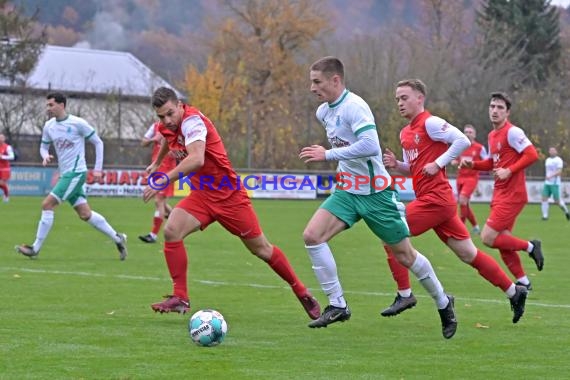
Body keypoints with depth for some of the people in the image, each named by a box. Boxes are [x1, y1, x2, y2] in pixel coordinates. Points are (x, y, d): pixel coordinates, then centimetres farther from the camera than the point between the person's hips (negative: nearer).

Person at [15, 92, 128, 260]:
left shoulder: (77, 123, -12)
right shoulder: (49, 126, 6)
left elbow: (98, 143, -4)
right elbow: (44, 146, 18)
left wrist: (98, 169, -7)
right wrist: (46, 156, -6)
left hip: (76, 173, -7)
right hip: (65, 174, 7)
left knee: (47, 204, -14)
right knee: (85, 214, 8)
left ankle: (36, 248, -9)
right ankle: (117, 238, 21)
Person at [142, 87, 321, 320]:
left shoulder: (192, 120, -24)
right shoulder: (167, 126, 1)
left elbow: (196, 159, -41)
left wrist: (164, 180, -43)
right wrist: (156, 163, 42)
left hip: (228, 195, -7)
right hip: (201, 195, 7)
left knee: (261, 248, 5)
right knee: (171, 231, -19)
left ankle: (301, 292, 25)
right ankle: (180, 298, -13)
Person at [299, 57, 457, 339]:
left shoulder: (354, 106, -20)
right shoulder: (323, 112, 7)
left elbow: (370, 146, -32)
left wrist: (328, 155, -29)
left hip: (375, 192, -7)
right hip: (347, 191, 7)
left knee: (404, 255, 3)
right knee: (312, 235, -14)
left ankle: (443, 302, 26)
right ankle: (337, 305, -8)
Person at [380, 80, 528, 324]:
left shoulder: (430, 123, -9)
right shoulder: (405, 133, 18)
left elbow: (463, 141, -18)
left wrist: (437, 164, -18)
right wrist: (395, 165, 6)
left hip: (435, 198, -9)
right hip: (430, 199, 9)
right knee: (468, 254, 11)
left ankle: (404, 295, -5)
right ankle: (514, 291, 16)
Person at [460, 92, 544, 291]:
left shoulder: (512, 132, -13)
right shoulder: (492, 135, 14)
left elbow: (532, 155, -19)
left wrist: (509, 171, -23)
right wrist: (472, 164, 9)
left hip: (512, 195, -9)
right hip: (499, 194, 9)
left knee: (488, 238, -14)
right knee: (502, 241, 8)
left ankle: (530, 246, 3)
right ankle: (523, 281, 19)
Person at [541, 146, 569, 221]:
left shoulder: (558, 160, -7)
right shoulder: (547, 160, 15)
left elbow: (559, 171, -17)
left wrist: (551, 176, -28)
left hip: (555, 183, -6)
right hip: (547, 183, 6)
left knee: (557, 200, -5)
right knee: (544, 198, -7)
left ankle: (566, 211, 19)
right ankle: (545, 215, -6)